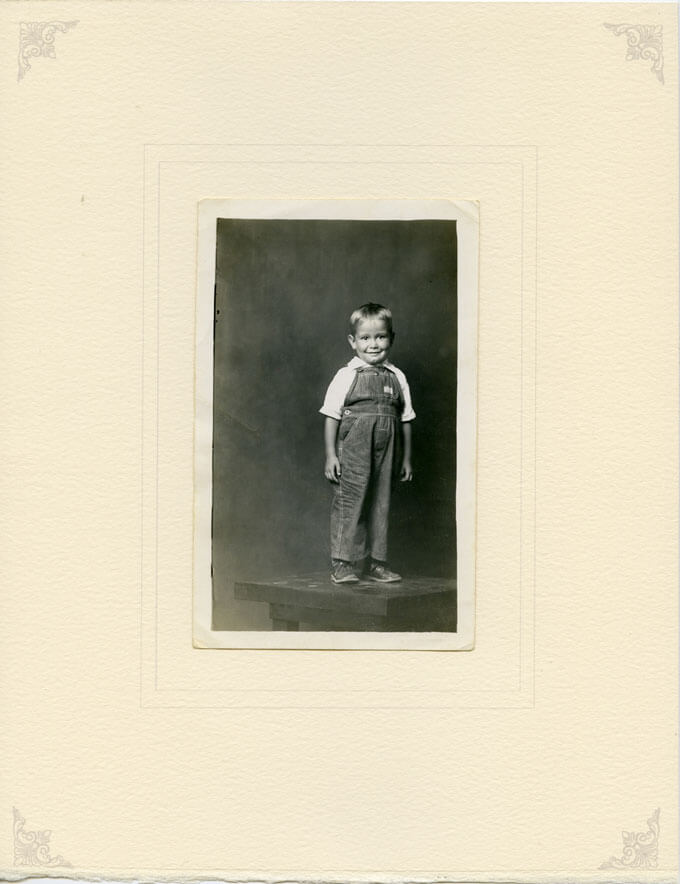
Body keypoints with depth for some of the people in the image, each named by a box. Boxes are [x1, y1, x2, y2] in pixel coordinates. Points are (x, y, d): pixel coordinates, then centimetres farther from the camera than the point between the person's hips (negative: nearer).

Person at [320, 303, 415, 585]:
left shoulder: (397, 378, 9)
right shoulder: (346, 376, -2)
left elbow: (405, 419, 13)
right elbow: (332, 416, -2)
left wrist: (406, 459, 12)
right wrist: (330, 455, -7)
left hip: (385, 454, 4)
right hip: (352, 451, -4)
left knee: (380, 503, 8)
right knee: (349, 501, -4)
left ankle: (376, 562, 17)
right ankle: (342, 563, 3)